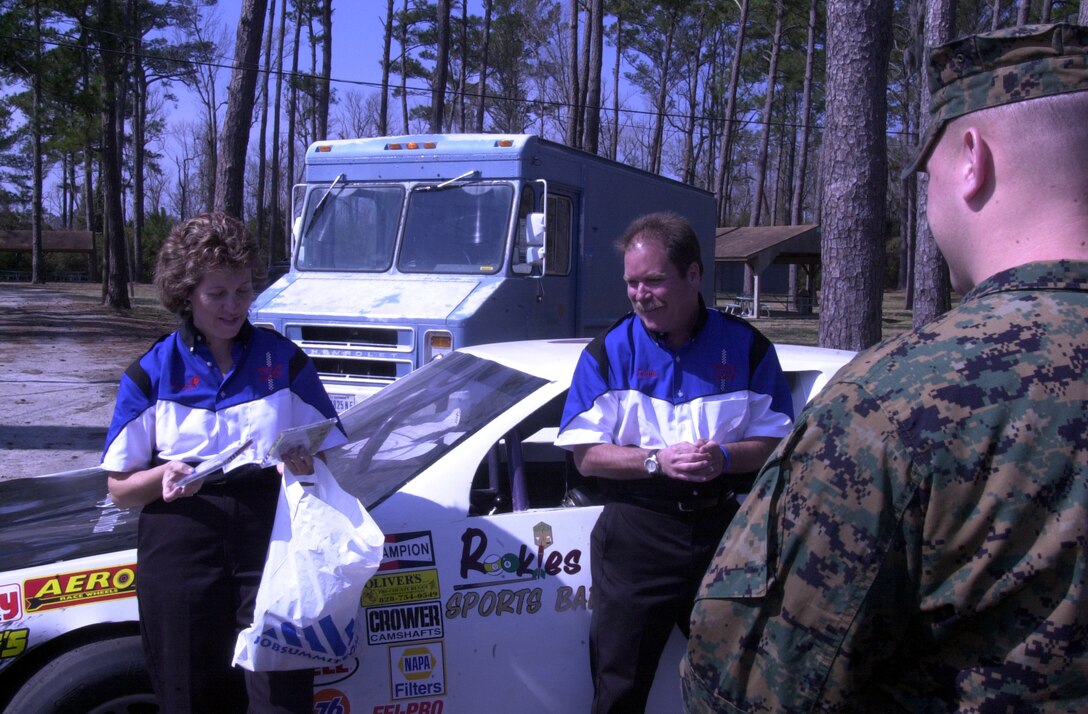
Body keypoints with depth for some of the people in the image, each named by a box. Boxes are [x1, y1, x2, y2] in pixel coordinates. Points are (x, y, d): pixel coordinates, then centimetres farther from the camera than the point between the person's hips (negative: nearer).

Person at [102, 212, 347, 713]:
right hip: (182, 548, 0)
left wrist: (307, 465, -10)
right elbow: (119, 487, 8)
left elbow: (332, 456, 12)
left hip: (271, 540, 0)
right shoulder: (153, 373, 7)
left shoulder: (284, 360, 9)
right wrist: (165, 476, -13)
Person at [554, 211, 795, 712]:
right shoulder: (608, 353, 1)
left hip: (725, 530, 1)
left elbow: (776, 441, 4)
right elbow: (586, 455, -4)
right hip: (637, 535, -1)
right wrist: (658, 461, -18)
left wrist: (723, 458, -16)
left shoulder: (746, 347, 4)